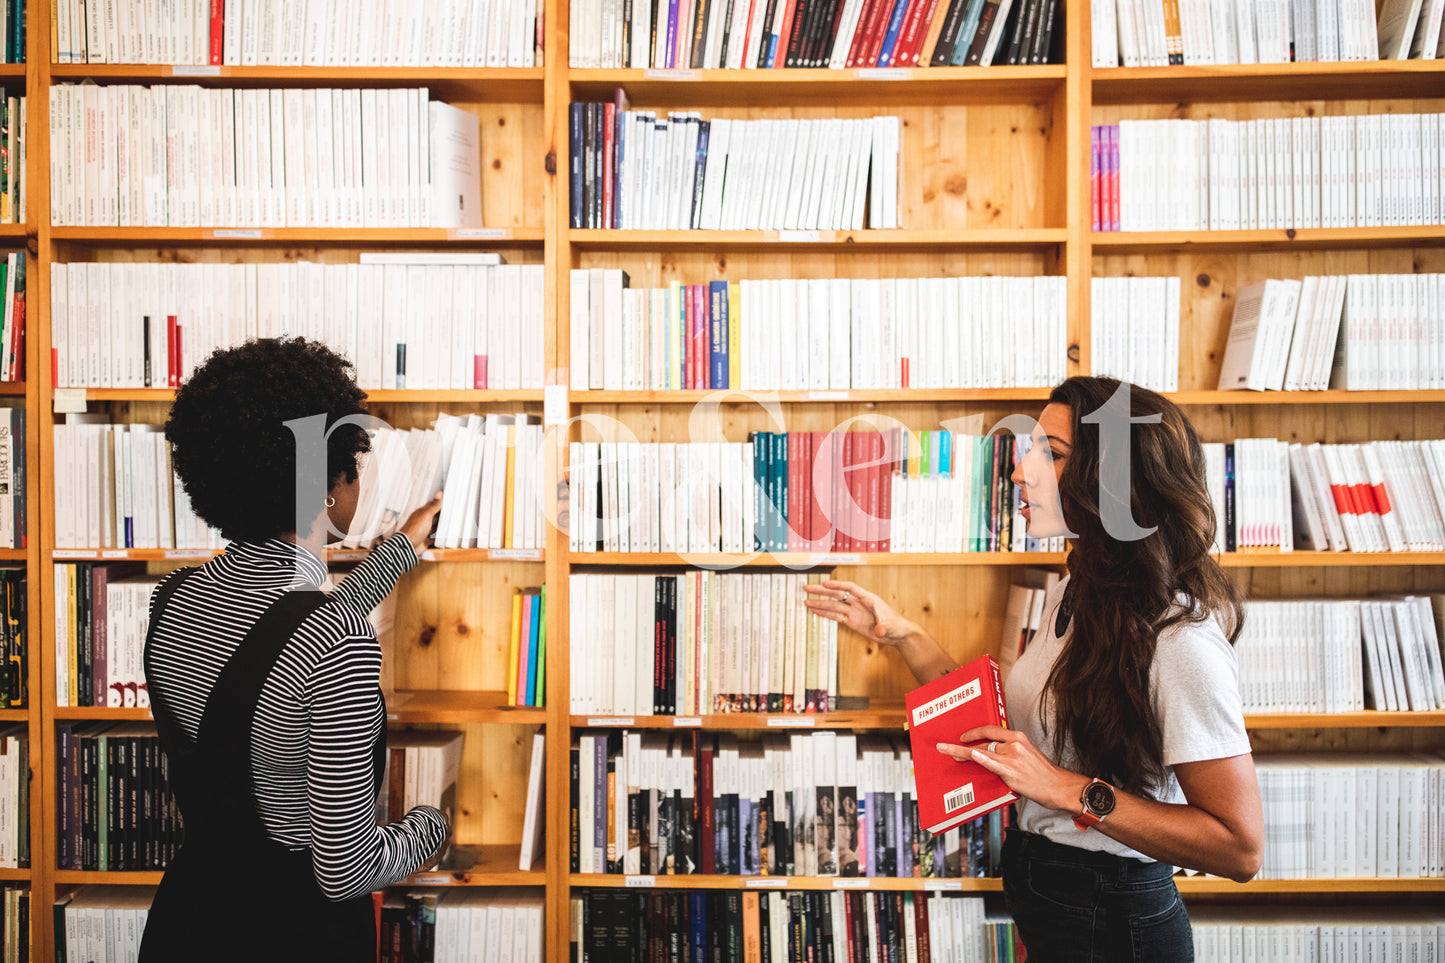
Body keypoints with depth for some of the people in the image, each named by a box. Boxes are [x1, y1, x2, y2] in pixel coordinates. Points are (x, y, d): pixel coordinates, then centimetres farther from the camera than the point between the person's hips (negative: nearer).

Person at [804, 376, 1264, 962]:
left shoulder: (1180, 638, -25)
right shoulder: (1075, 596, 4)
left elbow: (1240, 847, -25)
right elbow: (1004, 730, 8)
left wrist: (1070, 789, -28)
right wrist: (899, 632, 7)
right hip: (1037, 891, 8)